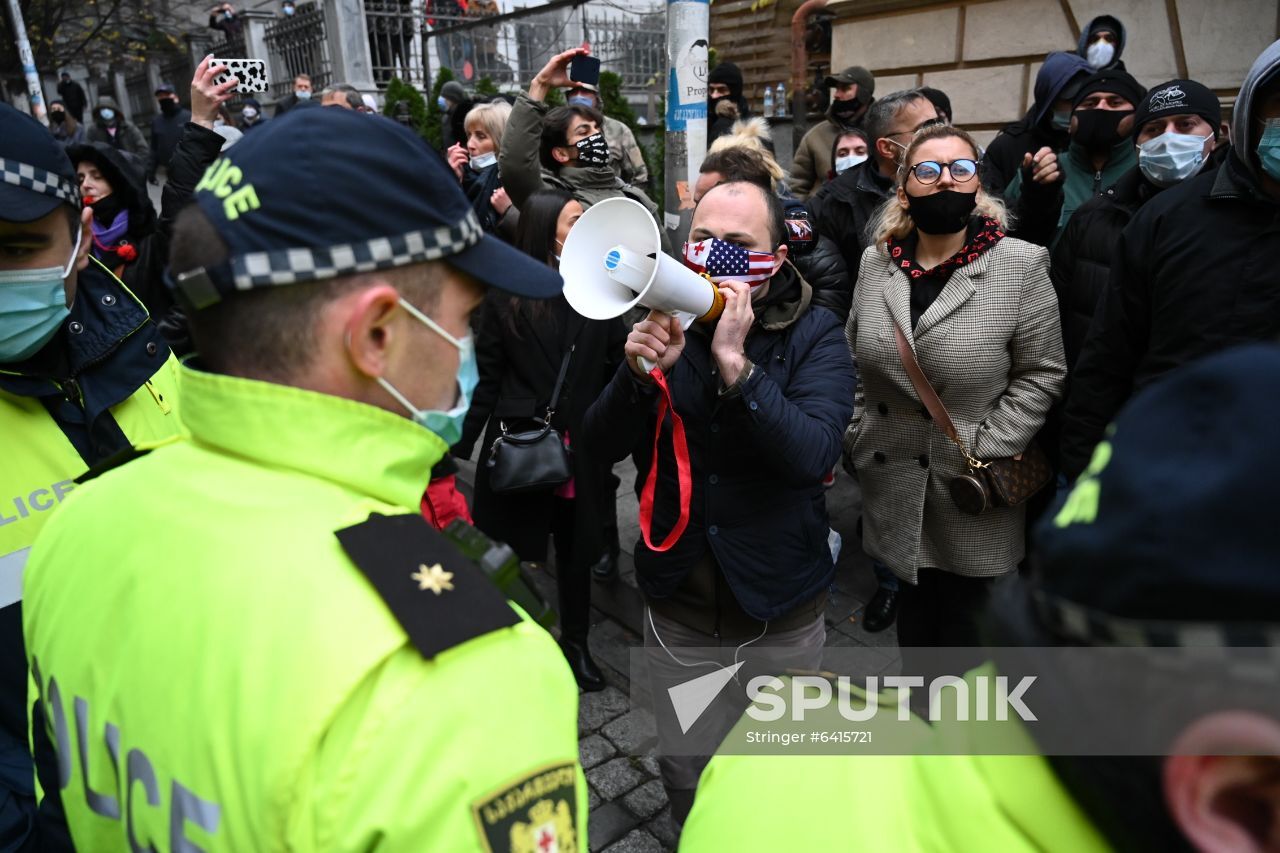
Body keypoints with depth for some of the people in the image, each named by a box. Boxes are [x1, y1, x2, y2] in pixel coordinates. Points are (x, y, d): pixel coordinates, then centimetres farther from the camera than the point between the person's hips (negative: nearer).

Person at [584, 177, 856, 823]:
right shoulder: (667, 323, -3)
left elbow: (813, 456, -27)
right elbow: (602, 447, -9)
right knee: (682, 780, 23)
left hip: (780, 607, -2)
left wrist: (735, 362, -34)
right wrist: (638, 372, -27)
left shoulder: (815, 336, -11)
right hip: (677, 601, 3)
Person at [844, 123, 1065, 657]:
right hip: (893, 483, 3)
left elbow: (1040, 373, -7)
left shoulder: (1022, 266, -8)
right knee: (912, 611, 20)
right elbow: (853, 360, 11)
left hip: (972, 491, -3)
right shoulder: (876, 262, 2)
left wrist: (987, 453, -14)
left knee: (962, 617, 12)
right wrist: (855, 436, 5)